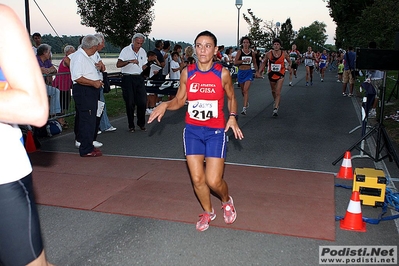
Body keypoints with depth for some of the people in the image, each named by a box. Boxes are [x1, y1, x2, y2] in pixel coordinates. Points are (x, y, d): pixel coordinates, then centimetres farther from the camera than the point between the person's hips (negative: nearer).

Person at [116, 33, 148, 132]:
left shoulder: (143, 52, 12)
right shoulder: (126, 50, -5)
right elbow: (118, 64, -17)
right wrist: (129, 61, -31)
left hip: (139, 78, 4)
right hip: (128, 78, -4)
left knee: (143, 101, 0)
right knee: (130, 103, 0)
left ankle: (141, 123, 17)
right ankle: (131, 125, 12)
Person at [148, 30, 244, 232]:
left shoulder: (222, 73, -7)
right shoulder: (187, 72, -2)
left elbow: (231, 98, 7)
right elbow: (179, 100, 7)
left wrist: (232, 116, -11)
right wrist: (165, 105, -14)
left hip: (216, 131, -2)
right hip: (192, 131, 3)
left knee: (214, 181, -6)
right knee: (197, 179, 2)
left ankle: (227, 201, 30)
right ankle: (208, 212, 31)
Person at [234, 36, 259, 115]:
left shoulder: (252, 53, 4)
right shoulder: (239, 52, -3)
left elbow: (254, 63, 16)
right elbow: (235, 62, -12)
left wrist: (257, 71, 16)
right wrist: (244, 60, -20)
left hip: (249, 72, -1)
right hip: (241, 72, 1)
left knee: (246, 90, -15)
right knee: (242, 90, 15)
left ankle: (244, 108, -17)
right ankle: (246, 102, 43)